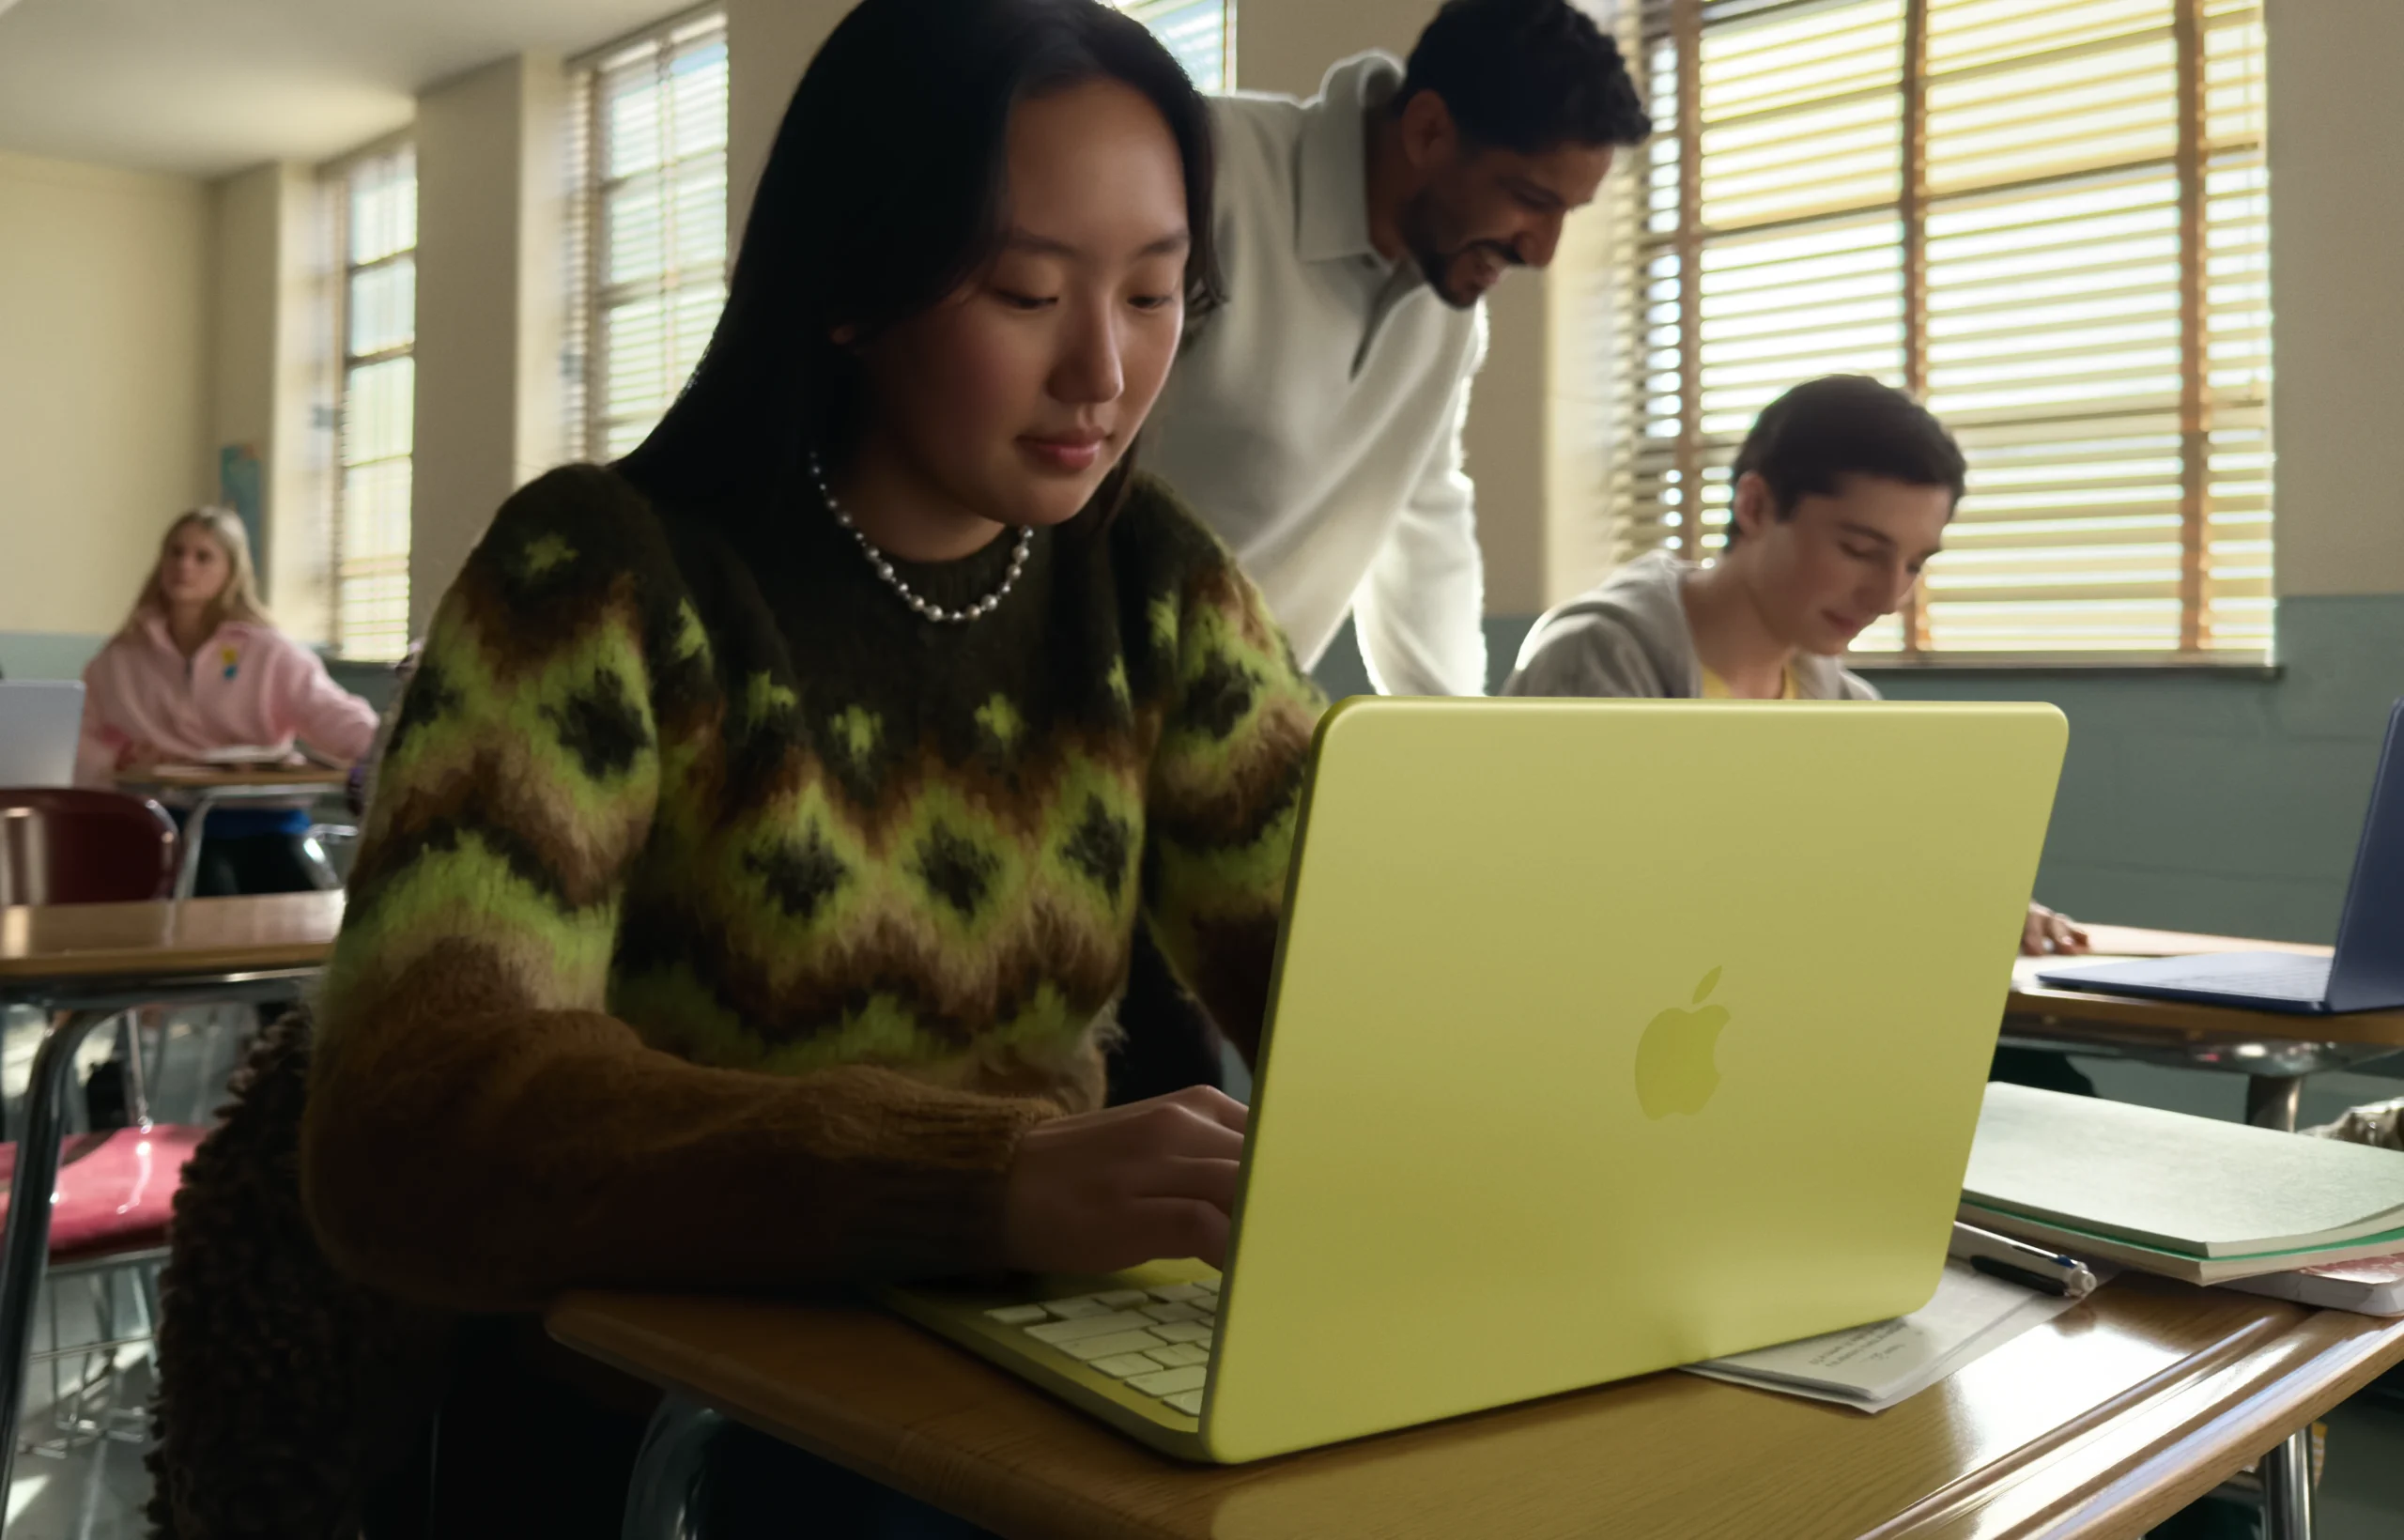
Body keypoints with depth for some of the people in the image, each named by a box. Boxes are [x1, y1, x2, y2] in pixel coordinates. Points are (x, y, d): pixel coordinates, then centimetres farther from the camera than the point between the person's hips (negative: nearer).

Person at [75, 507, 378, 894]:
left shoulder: (267, 652, 7)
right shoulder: (121, 659, 13)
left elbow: (336, 717, -6)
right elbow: (77, 745, 13)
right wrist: (118, 758, -10)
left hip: (263, 818, 0)